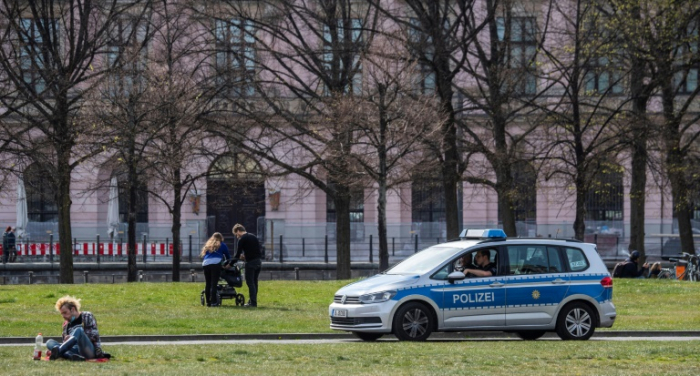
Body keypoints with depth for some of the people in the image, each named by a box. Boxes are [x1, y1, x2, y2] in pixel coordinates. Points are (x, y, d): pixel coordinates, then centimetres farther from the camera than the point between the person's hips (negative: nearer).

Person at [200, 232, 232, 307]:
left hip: (205, 264, 4)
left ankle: (208, 302, 10)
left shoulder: (207, 245, 29)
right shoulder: (222, 245, 20)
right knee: (214, 284, -7)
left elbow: (203, 255, 26)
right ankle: (213, 302, -11)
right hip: (216, 264, -4)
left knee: (207, 284, 7)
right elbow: (228, 256, 28)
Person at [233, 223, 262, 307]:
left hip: (251, 262, -8)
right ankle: (252, 301, 18)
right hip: (259, 261, 8)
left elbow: (238, 254, -5)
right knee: (254, 282, 14)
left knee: (250, 282, -4)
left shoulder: (242, 239, -6)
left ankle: (253, 302, -8)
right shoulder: (253, 237, 17)